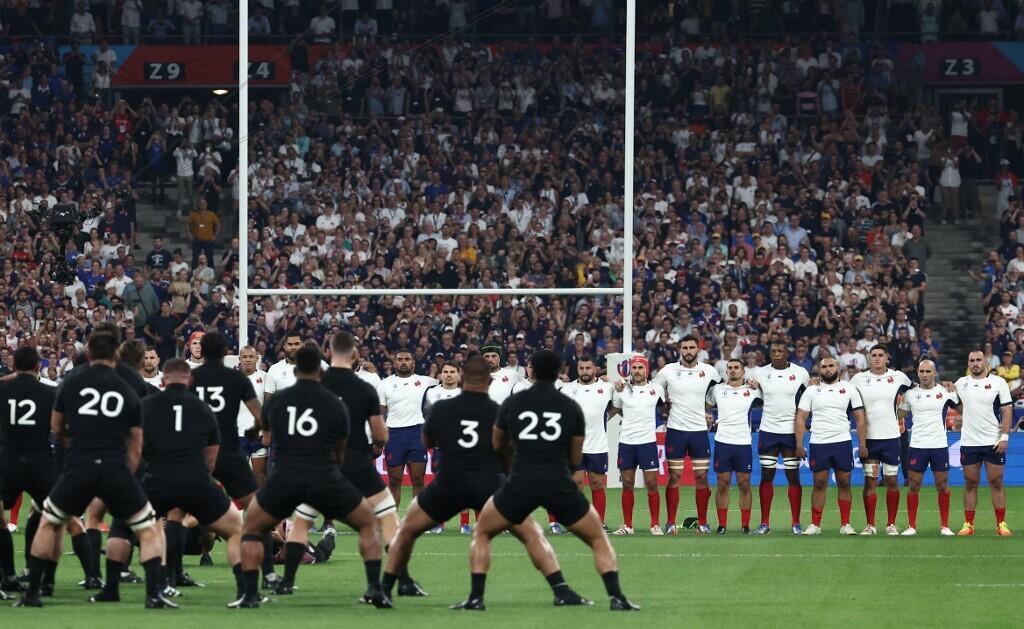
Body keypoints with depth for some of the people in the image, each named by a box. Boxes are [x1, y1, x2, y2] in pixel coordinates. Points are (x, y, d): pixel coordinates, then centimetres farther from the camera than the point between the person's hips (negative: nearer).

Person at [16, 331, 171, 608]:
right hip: (116, 469, -1)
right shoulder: (128, 392, 10)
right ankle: (153, 594, -2)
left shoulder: (70, 384, 8)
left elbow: (56, 428, 23)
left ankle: (31, 594, 21)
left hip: (78, 468, 1)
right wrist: (125, 479, 24)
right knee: (149, 528, 14)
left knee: (49, 523, 24)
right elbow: (135, 449, 12)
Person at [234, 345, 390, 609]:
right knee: (368, 522, 21)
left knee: (251, 529, 24)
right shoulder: (335, 405, 6)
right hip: (326, 478, 0)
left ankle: (250, 594, 10)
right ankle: (375, 587, 7)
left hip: (283, 479, 0)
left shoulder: (276, 401, 8)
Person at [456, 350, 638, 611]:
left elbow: (497, 445, 24)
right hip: (560, 485, 0)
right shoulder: (572, 407, 7)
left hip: (521, 483, 0)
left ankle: (476, 597, 7)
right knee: (599, 540, 16)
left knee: (481, 534, 21)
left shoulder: (512, 403, 8)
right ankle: (617, 597, -2)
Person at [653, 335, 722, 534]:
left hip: (700, 430, 1)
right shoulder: (669, 371, -2)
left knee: (702, 477, 1)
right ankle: (670, 523, 5)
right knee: (674, 477, 0)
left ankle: (703, 523, 8)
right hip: (676, 430, -1)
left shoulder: (709, 371, 2)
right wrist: (664, 406, 0)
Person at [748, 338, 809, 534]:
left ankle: (796, 523, 5)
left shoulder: (800, 373, 0)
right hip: (768, 430, 1)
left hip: (791, 431, -1)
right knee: (766, 476, 2)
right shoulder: (761, 373, 3)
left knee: (794, 477, 1)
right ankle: (765, 523, 6)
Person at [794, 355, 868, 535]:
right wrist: (799, 445, -4)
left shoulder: (849, 389, 5)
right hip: (818, 444, 0)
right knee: (819, 484, 0)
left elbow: (860, 419, 5)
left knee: (844, 483, 1)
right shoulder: (811, 391, 6)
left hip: (843, 443, 0)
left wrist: (863, 445, -2)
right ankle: (815, 525, 3)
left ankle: (845, 524, 4)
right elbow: (801, 419, 5)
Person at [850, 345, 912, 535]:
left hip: (891, 436, 0)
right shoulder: (859, 379, 2)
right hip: (868, 437, 0)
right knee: (870, 480, 0)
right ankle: (870, 525, 4)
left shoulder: (898, 377, 2)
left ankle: (891, 524, 10)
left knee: (892, 480, 3)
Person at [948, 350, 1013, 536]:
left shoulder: (998, 382, -1)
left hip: (994, 443, -3)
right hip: (969, 443, 3)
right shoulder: (961, 383, 7)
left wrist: (1004, 437, -11)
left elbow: (1007, 411, -3)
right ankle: (968, 524, 8)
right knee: (970, 484, 4)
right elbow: (960, 408, 19)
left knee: (996, 483, 0)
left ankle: (1001, 524, 5)